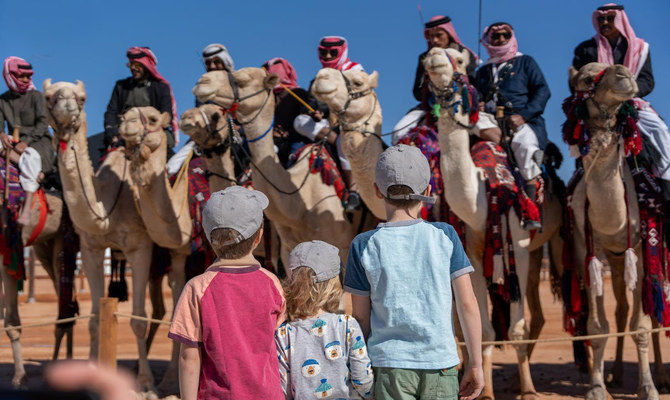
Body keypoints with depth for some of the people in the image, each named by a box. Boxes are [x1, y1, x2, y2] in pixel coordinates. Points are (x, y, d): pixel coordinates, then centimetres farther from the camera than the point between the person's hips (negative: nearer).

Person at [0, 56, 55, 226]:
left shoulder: (35, 96, -1)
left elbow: (42, 124, -9)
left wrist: (27, 142, -22)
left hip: (37, 141, -4)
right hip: (15, 141, 4)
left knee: (31, 157, -37)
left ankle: (27, 208, -43)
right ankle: (36, 172, -32)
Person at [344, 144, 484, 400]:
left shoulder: (364, 246, -3)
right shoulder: (445, 236, -1)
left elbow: (361, 317, 1)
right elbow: (467, 304, -2)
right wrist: (475, 363, 5)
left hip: (389, 363, -1)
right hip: (440, 361, 1)